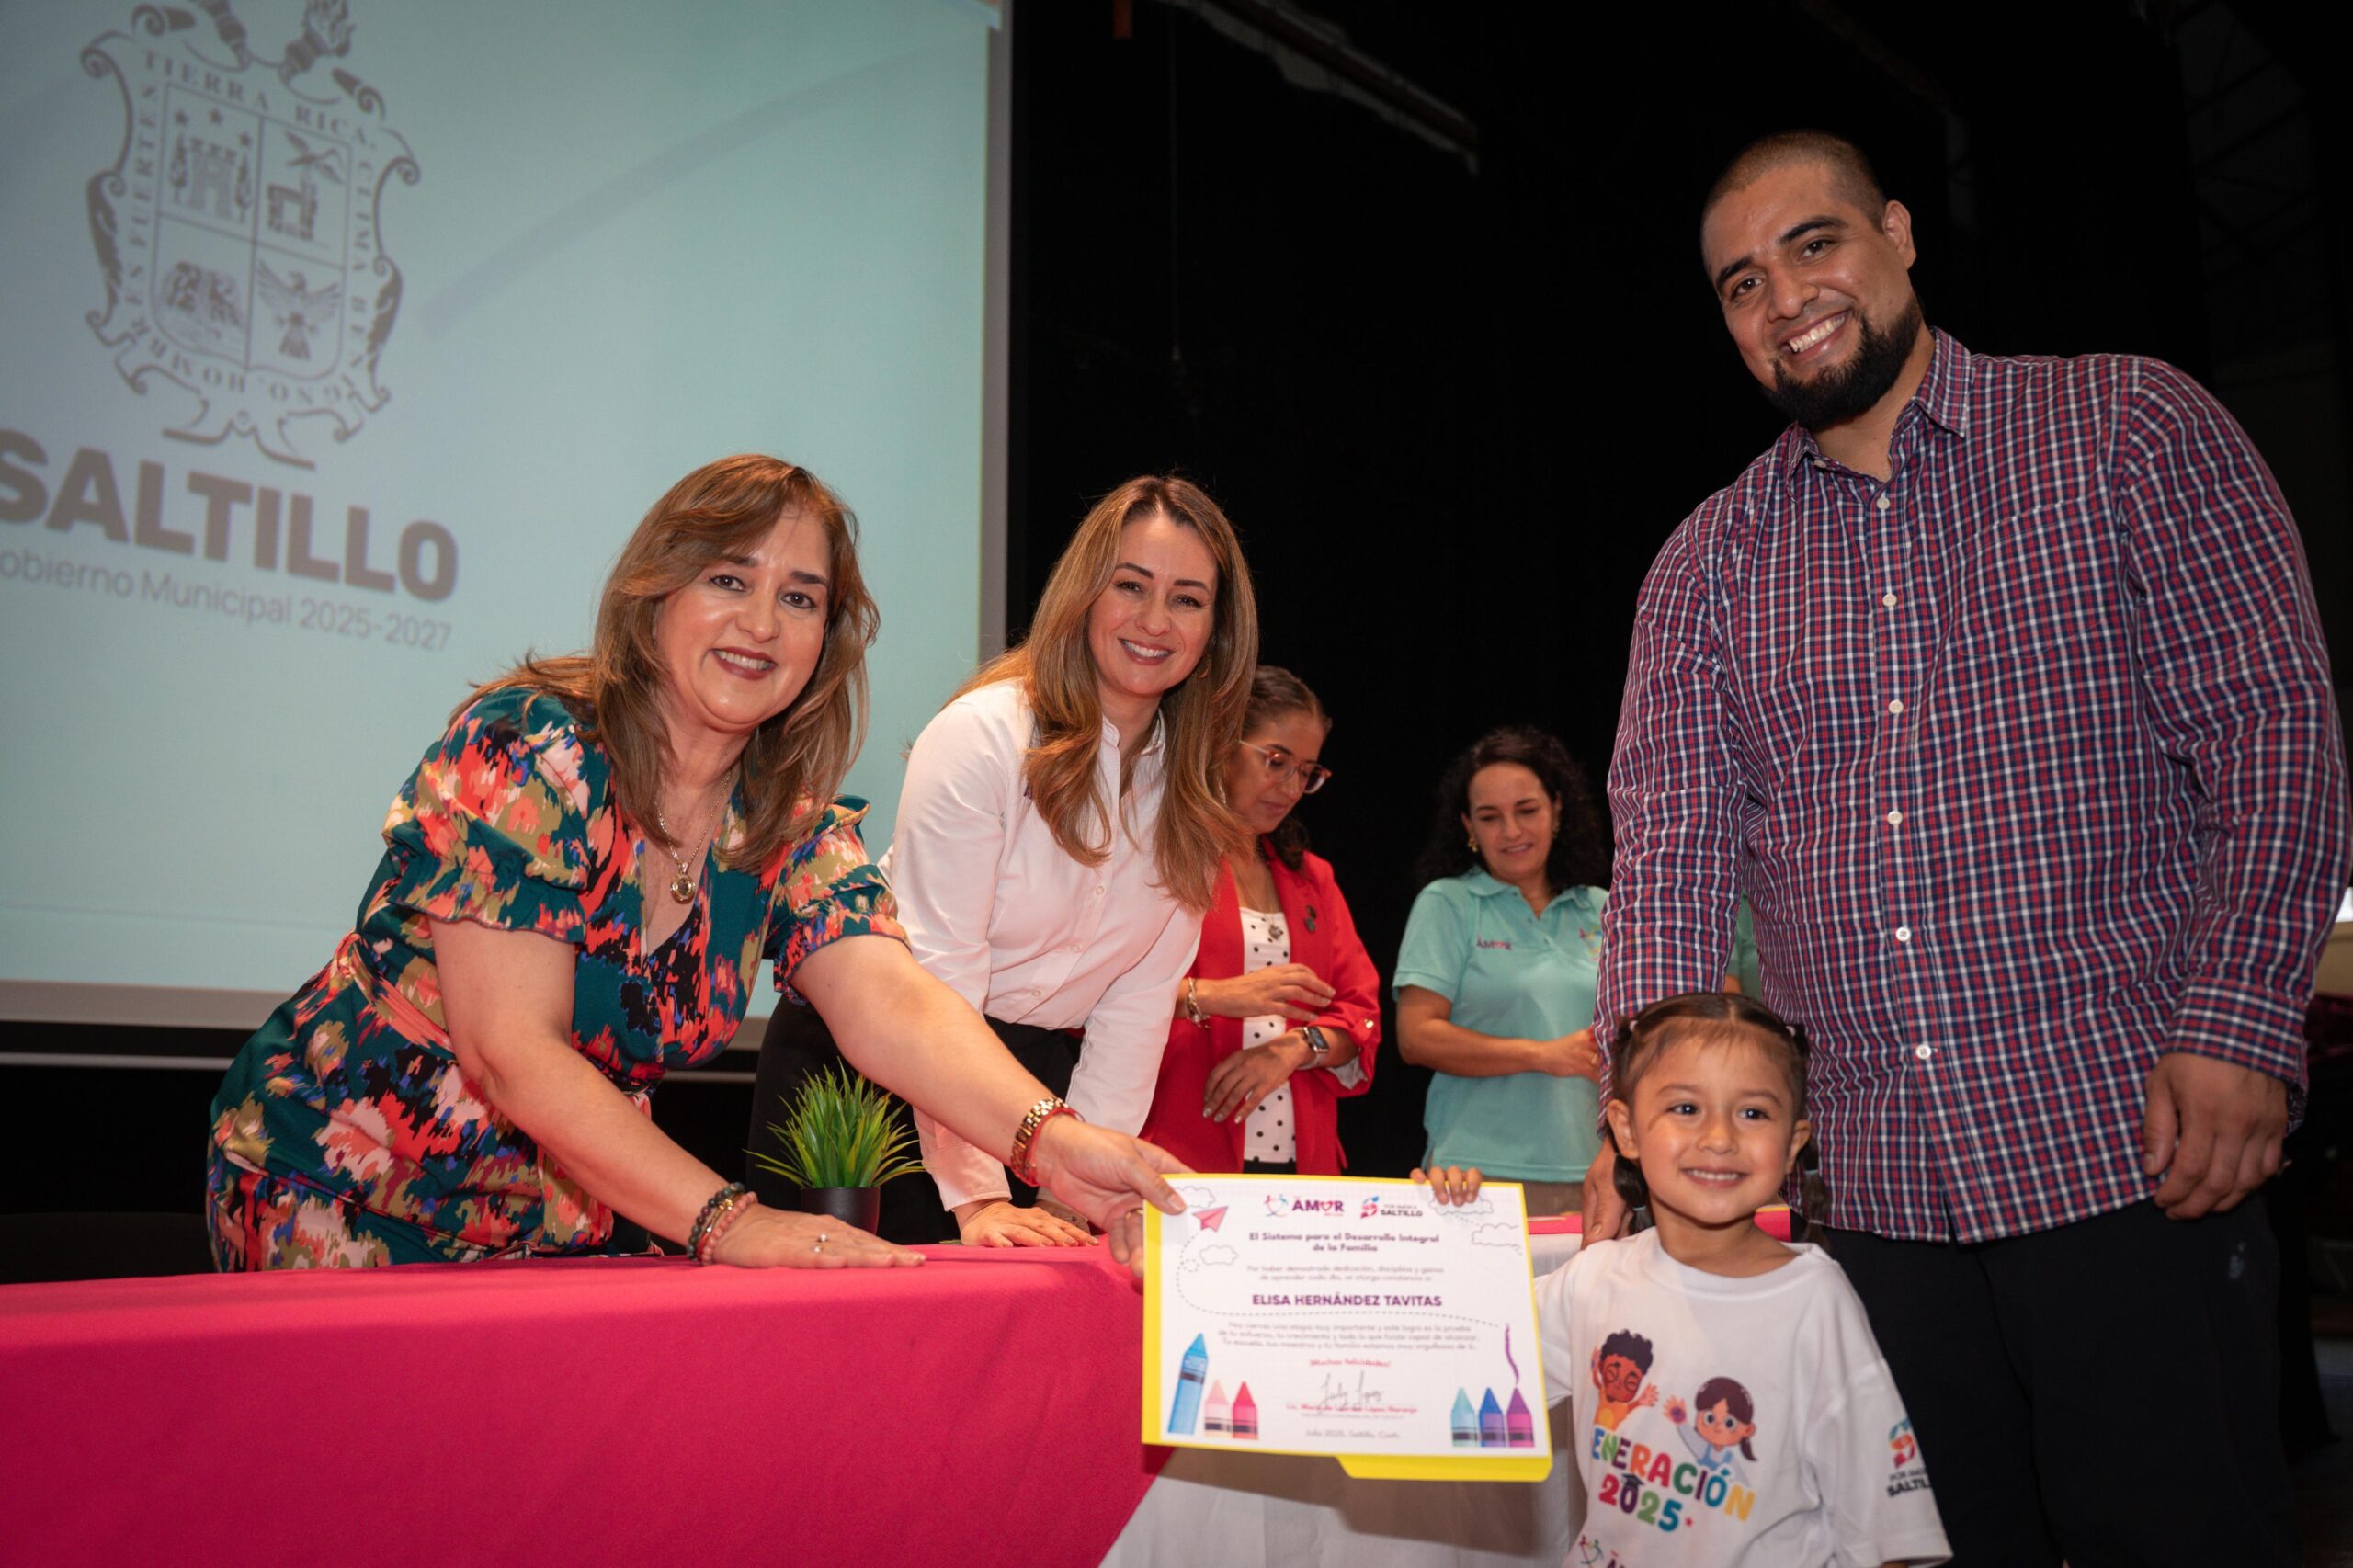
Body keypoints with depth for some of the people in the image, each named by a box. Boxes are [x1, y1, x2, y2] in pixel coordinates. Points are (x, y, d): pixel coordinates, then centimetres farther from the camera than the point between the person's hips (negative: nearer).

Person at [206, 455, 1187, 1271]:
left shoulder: (794, 831, -4)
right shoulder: (527, 749, -20)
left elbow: (891, 1005, -21)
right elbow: (514, 1049, -27)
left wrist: (1050, 1141, -41)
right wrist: (726, 1220, -36)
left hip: (550, 1225, 5)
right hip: (337, 1197, -5)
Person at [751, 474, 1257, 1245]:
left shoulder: (1193, 792, 2)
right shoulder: (984, 734, -16)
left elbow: (1139, 998, -1)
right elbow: (936, 974, -20)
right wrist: (977, 1195, -24)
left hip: (1034, 1079, 5)